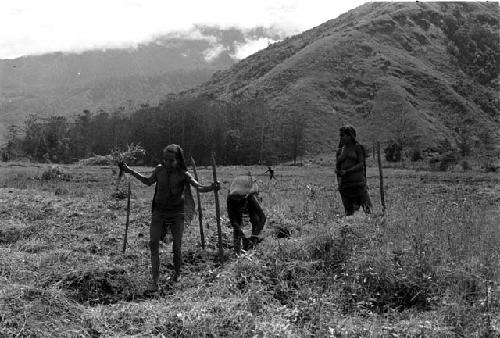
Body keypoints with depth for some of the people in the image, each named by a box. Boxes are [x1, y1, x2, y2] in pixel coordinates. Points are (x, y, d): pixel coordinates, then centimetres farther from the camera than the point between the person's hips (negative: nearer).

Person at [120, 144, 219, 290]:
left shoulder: (183, 174, -9)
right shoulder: (159, 169, 1)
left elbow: (199, 187, -16)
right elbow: (148, 181, 20)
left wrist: (211, 187, -37)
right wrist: (129, 171, 21)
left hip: (176, 213, -2)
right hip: (159, 211, 3)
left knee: (177, 246, 4)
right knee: (153, 243, -11)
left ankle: (177, 273, 32)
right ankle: (155, 280, -8)